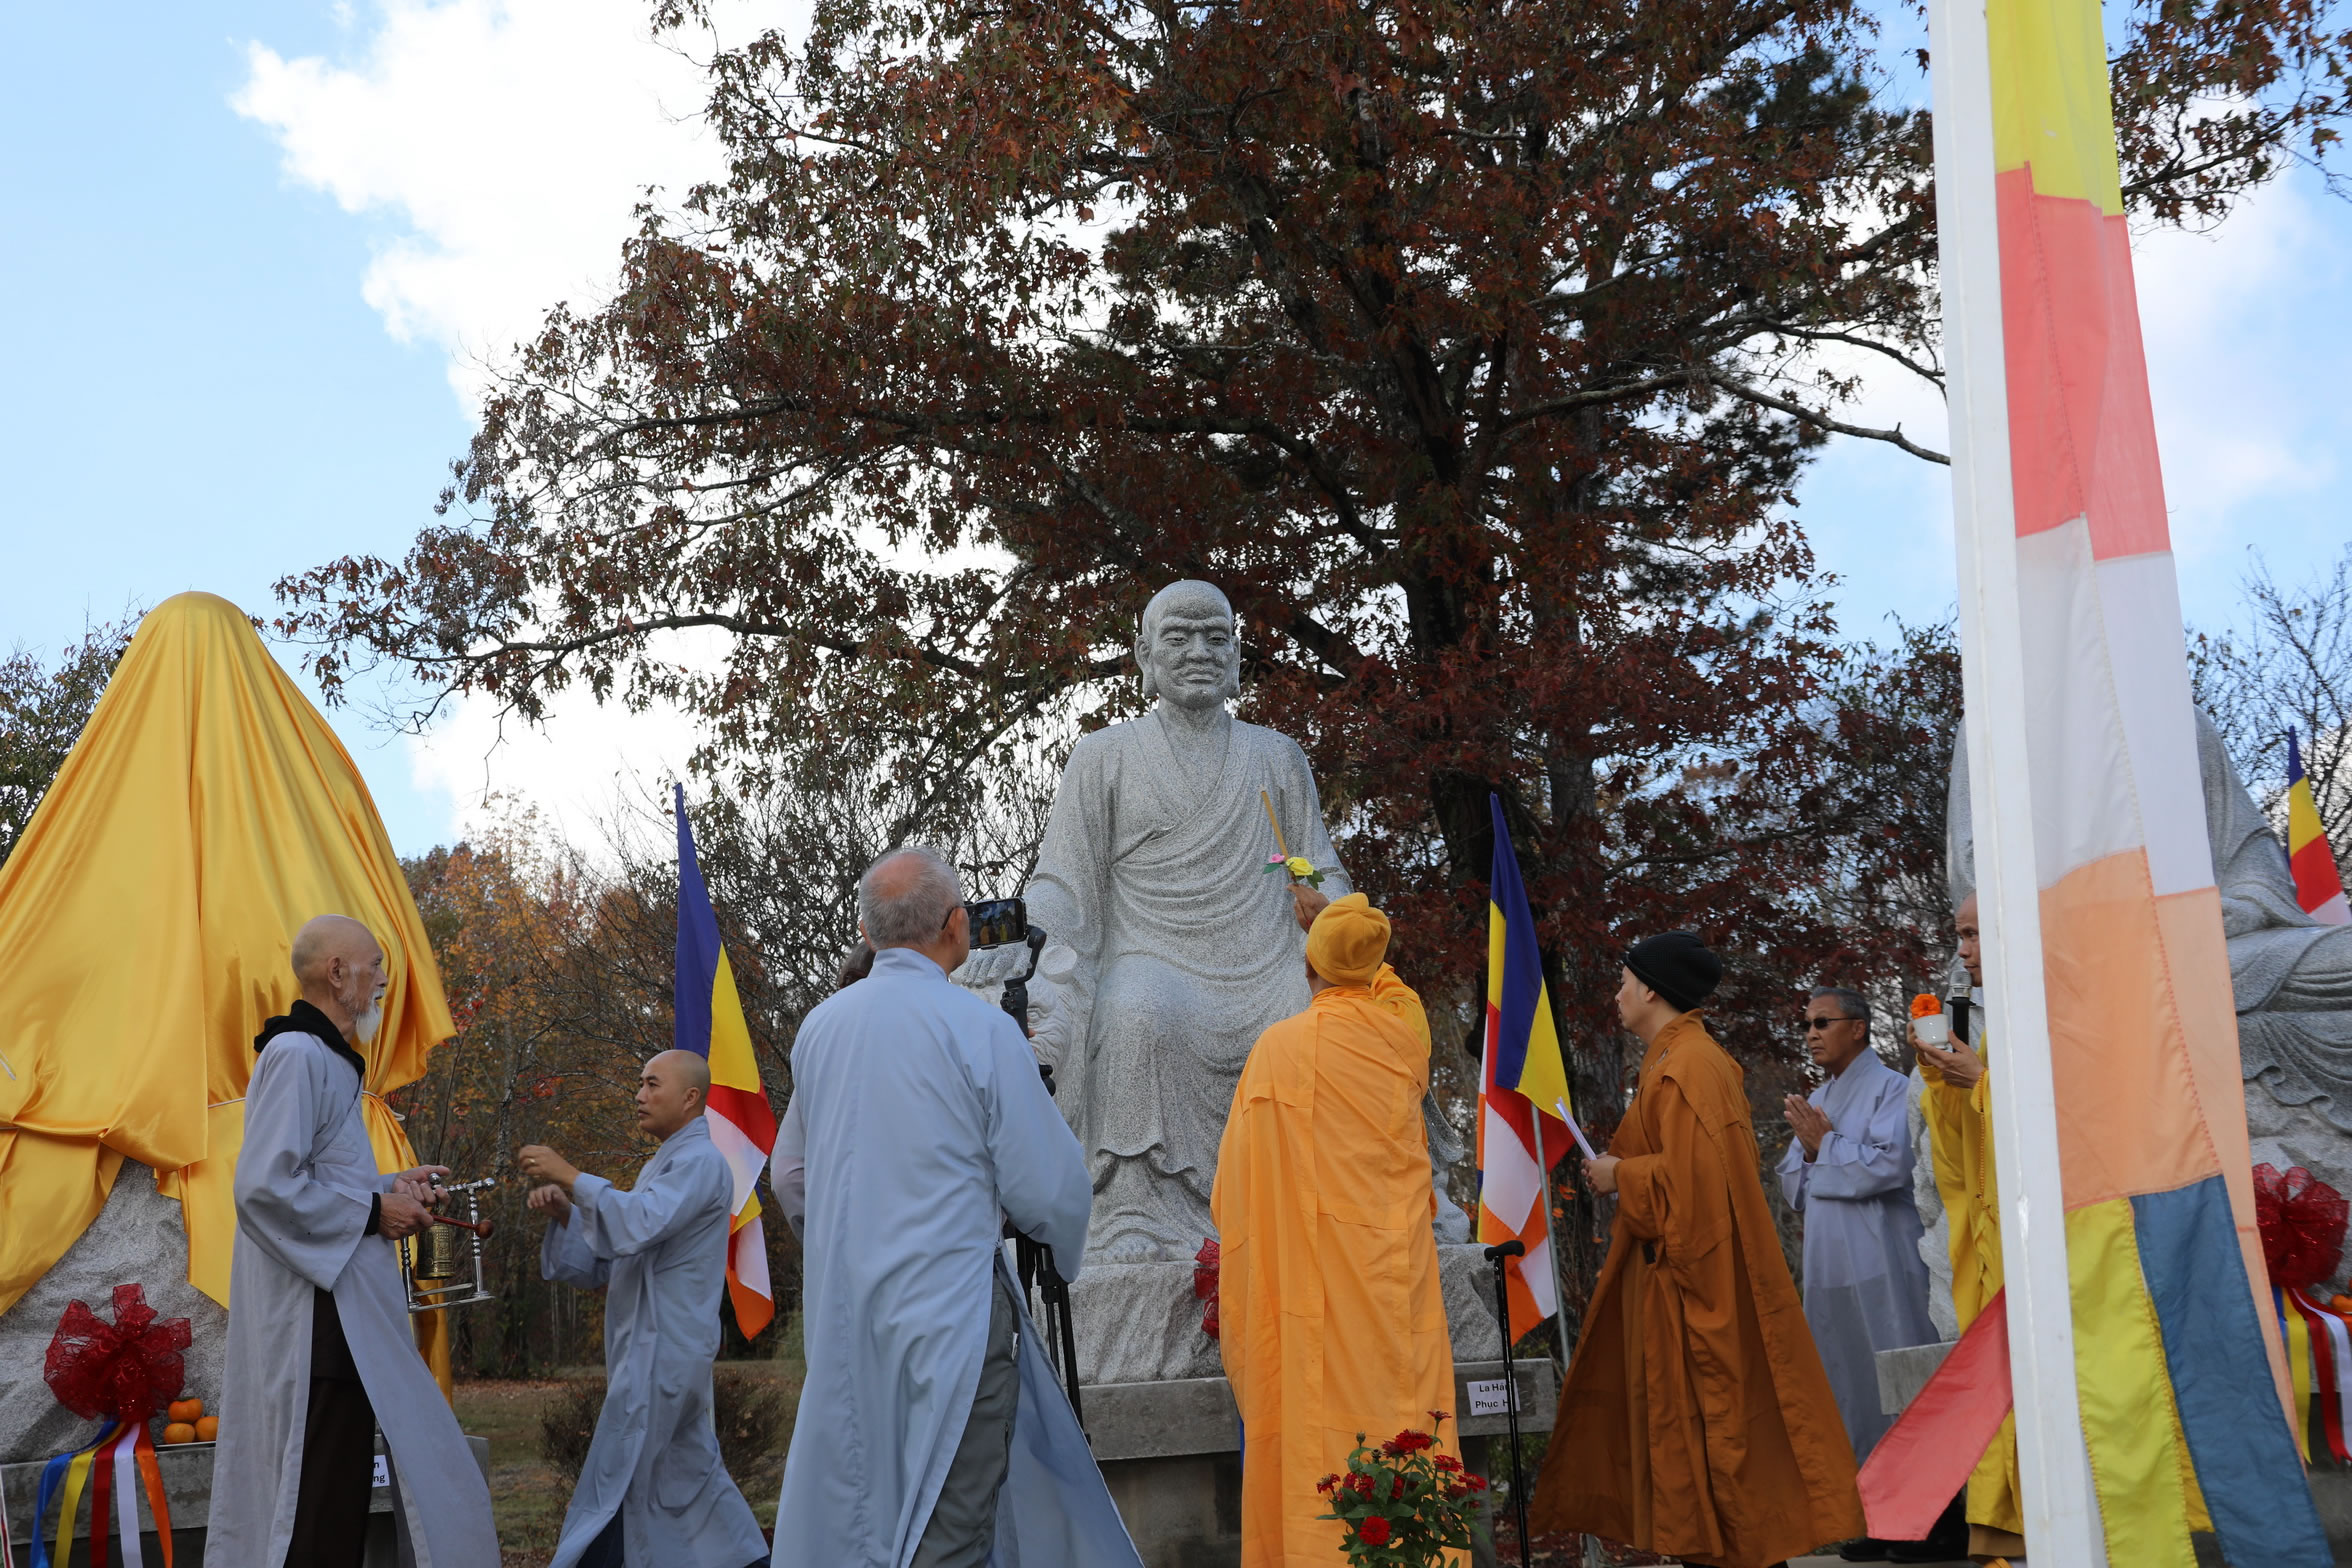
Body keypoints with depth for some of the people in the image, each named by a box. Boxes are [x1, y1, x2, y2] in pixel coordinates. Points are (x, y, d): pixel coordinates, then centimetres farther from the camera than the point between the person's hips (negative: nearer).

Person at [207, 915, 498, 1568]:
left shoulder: (323, 1058, 19)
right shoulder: (300, 1056, -13)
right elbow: (265, 1186, -22)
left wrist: (388, 1186, 12)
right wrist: (373, 1212, -14)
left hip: (345, 1311, 10)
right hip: (320, 1315, -10)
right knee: (324, 1510, -7)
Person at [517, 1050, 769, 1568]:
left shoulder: (701, 1161, -9)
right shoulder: (659, 1167, 20)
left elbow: (640, 1225, -27)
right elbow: (602, 1266, 18)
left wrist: (569, 1176, -22)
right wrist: (564, 1211, 3)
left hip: (662, 1353, -10)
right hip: (652, 1348, 10)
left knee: (612, 1491, -8)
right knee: (693, 1483, 13)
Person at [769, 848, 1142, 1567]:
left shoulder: (818, 1026, 7)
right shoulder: (979, 1028, -11)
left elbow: (790, 1181, 18)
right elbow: (1049, 1189, -9)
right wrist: (1062, 1246, 12)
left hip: (841, 1316, 6)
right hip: (947, 1313, -6)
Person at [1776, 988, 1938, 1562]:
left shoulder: (1890, 1089, -4)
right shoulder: (1814, 1102, 18)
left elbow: (1890, 1165, -17)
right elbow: (1793, 1188, 17)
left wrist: (1824, 1145, -8)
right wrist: (1807, 1150, -2)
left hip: (1880, 1267, -7)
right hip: (1830, 1268, 7)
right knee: (1850, 1391, 8)